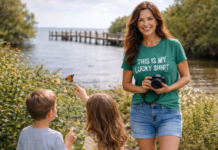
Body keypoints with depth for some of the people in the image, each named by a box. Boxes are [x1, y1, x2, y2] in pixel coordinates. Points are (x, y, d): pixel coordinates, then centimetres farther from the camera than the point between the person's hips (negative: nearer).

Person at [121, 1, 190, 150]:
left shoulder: (173, 45, -1)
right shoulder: (133, 50, 4)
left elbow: (186, 77, 5)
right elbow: (126, 83, 11)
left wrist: (168, 88, -14)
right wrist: (141, 88, -10)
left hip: (169, 112, -2)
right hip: (141, 111, 2)